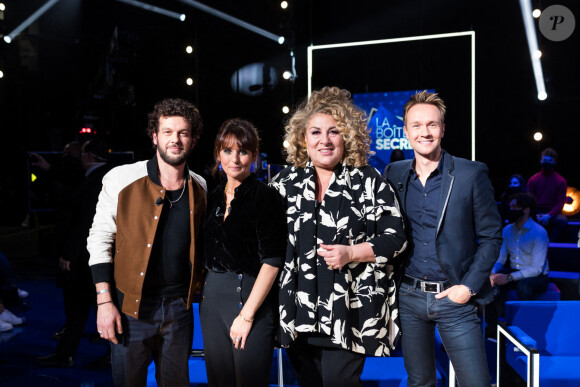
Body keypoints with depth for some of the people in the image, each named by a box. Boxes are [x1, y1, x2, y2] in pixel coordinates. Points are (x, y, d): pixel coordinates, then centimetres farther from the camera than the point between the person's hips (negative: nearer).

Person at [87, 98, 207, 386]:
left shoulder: (200, 189, 4)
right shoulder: (121, 179, -7)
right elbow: (100, 239, -5)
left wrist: (200, 287, 7)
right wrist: (104, 302, -9)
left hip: (179, 307, 3)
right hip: (130, 307, -3)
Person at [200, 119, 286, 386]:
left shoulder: (266, 197, -9)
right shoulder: (214, 198, 11)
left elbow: (272, 261, -14)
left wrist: (247, 314, -16)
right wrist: (205, 291, 6)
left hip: (252, 298, -6)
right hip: (212, 297, 6)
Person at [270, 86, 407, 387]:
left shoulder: (369, 181, 0)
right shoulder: (286, 182, 9)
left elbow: (395, 238, -1)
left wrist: (350, 253, -14)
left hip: (349, 313, -3)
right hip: (298, 311, 4)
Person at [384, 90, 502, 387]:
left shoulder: (472, 174, -5)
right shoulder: (394, 174, 4)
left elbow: (491, 236, -2)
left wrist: (468, 287, -10)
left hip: (454, 298, -2)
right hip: (409, 296, 3)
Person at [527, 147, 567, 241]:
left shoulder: (561, 181, 3)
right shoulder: (533, 180, 6)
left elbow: (560, 203, -2)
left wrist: (549, 216, -21)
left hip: (553, 212, 0)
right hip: (536, 211, 0)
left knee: (562, 220, -34)